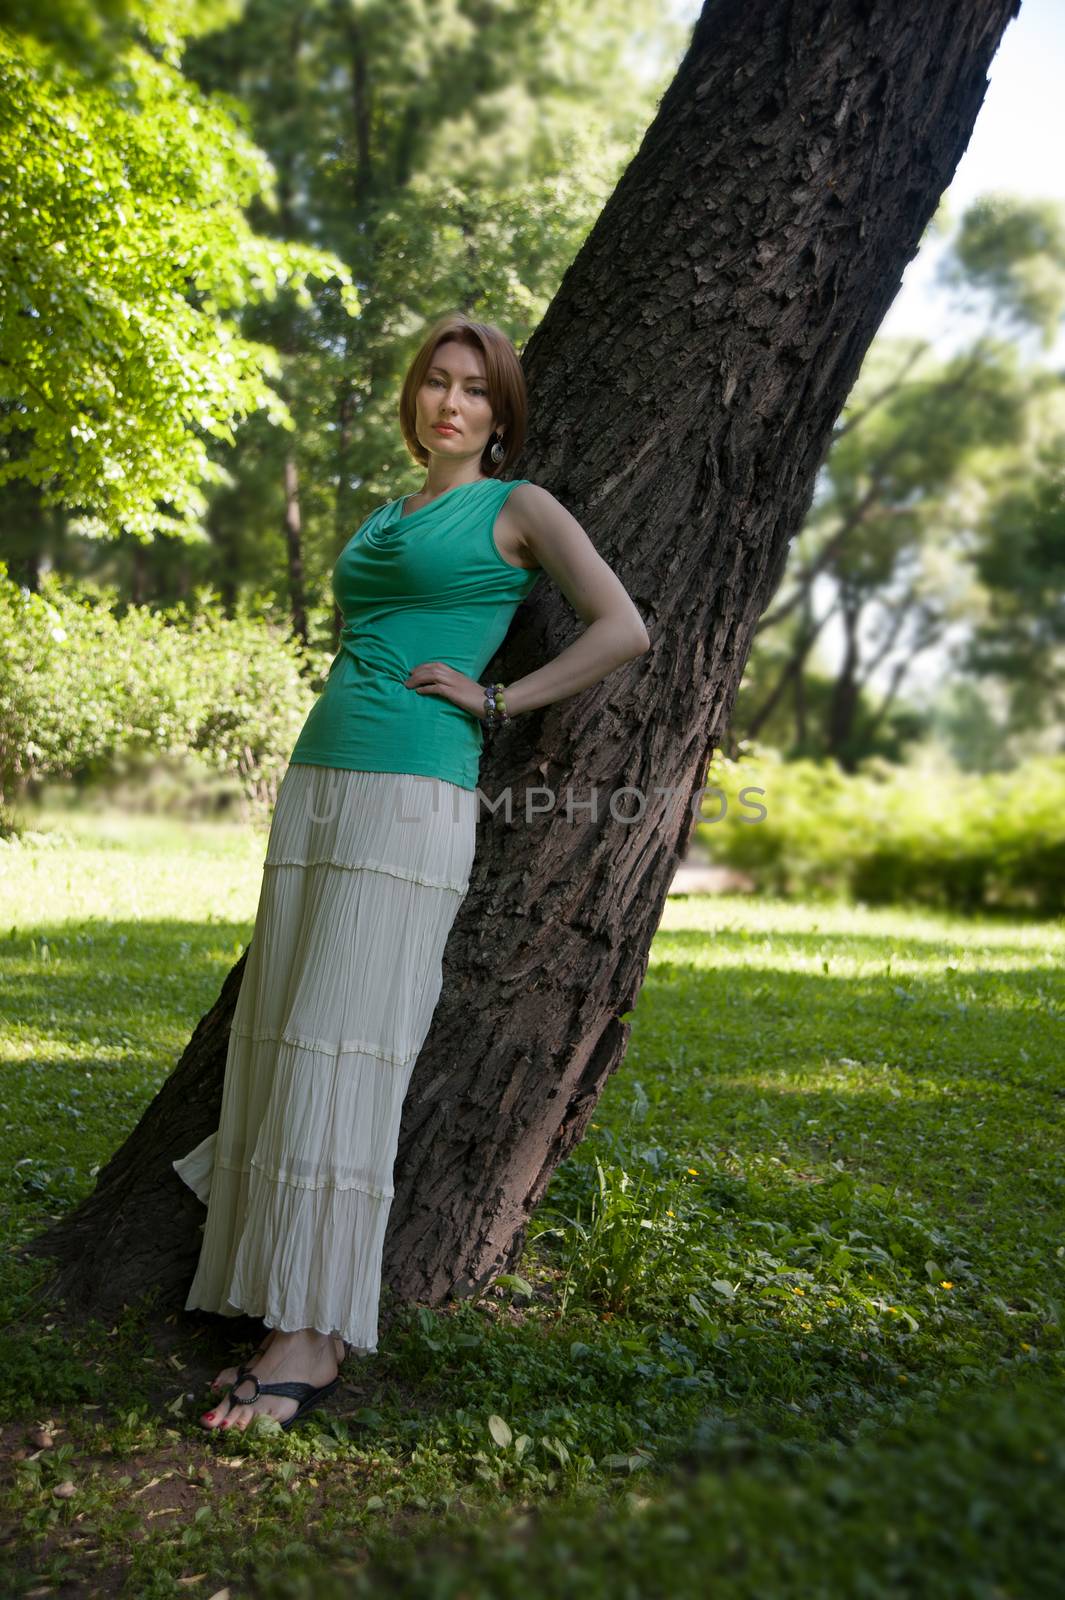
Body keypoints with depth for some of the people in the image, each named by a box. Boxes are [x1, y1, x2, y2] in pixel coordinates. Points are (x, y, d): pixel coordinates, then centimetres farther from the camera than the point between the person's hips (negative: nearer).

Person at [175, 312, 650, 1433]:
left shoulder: (517, 508, 4)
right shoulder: (382, 518, 23)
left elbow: (623, 629, -4)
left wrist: (495, 699, -7)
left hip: (413, 797, -7)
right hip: (316, 784, 8)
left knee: (345, 1050, -12)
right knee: (283, 1040, 3)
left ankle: (314, 1338, -7)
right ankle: (290, 1312, 12)